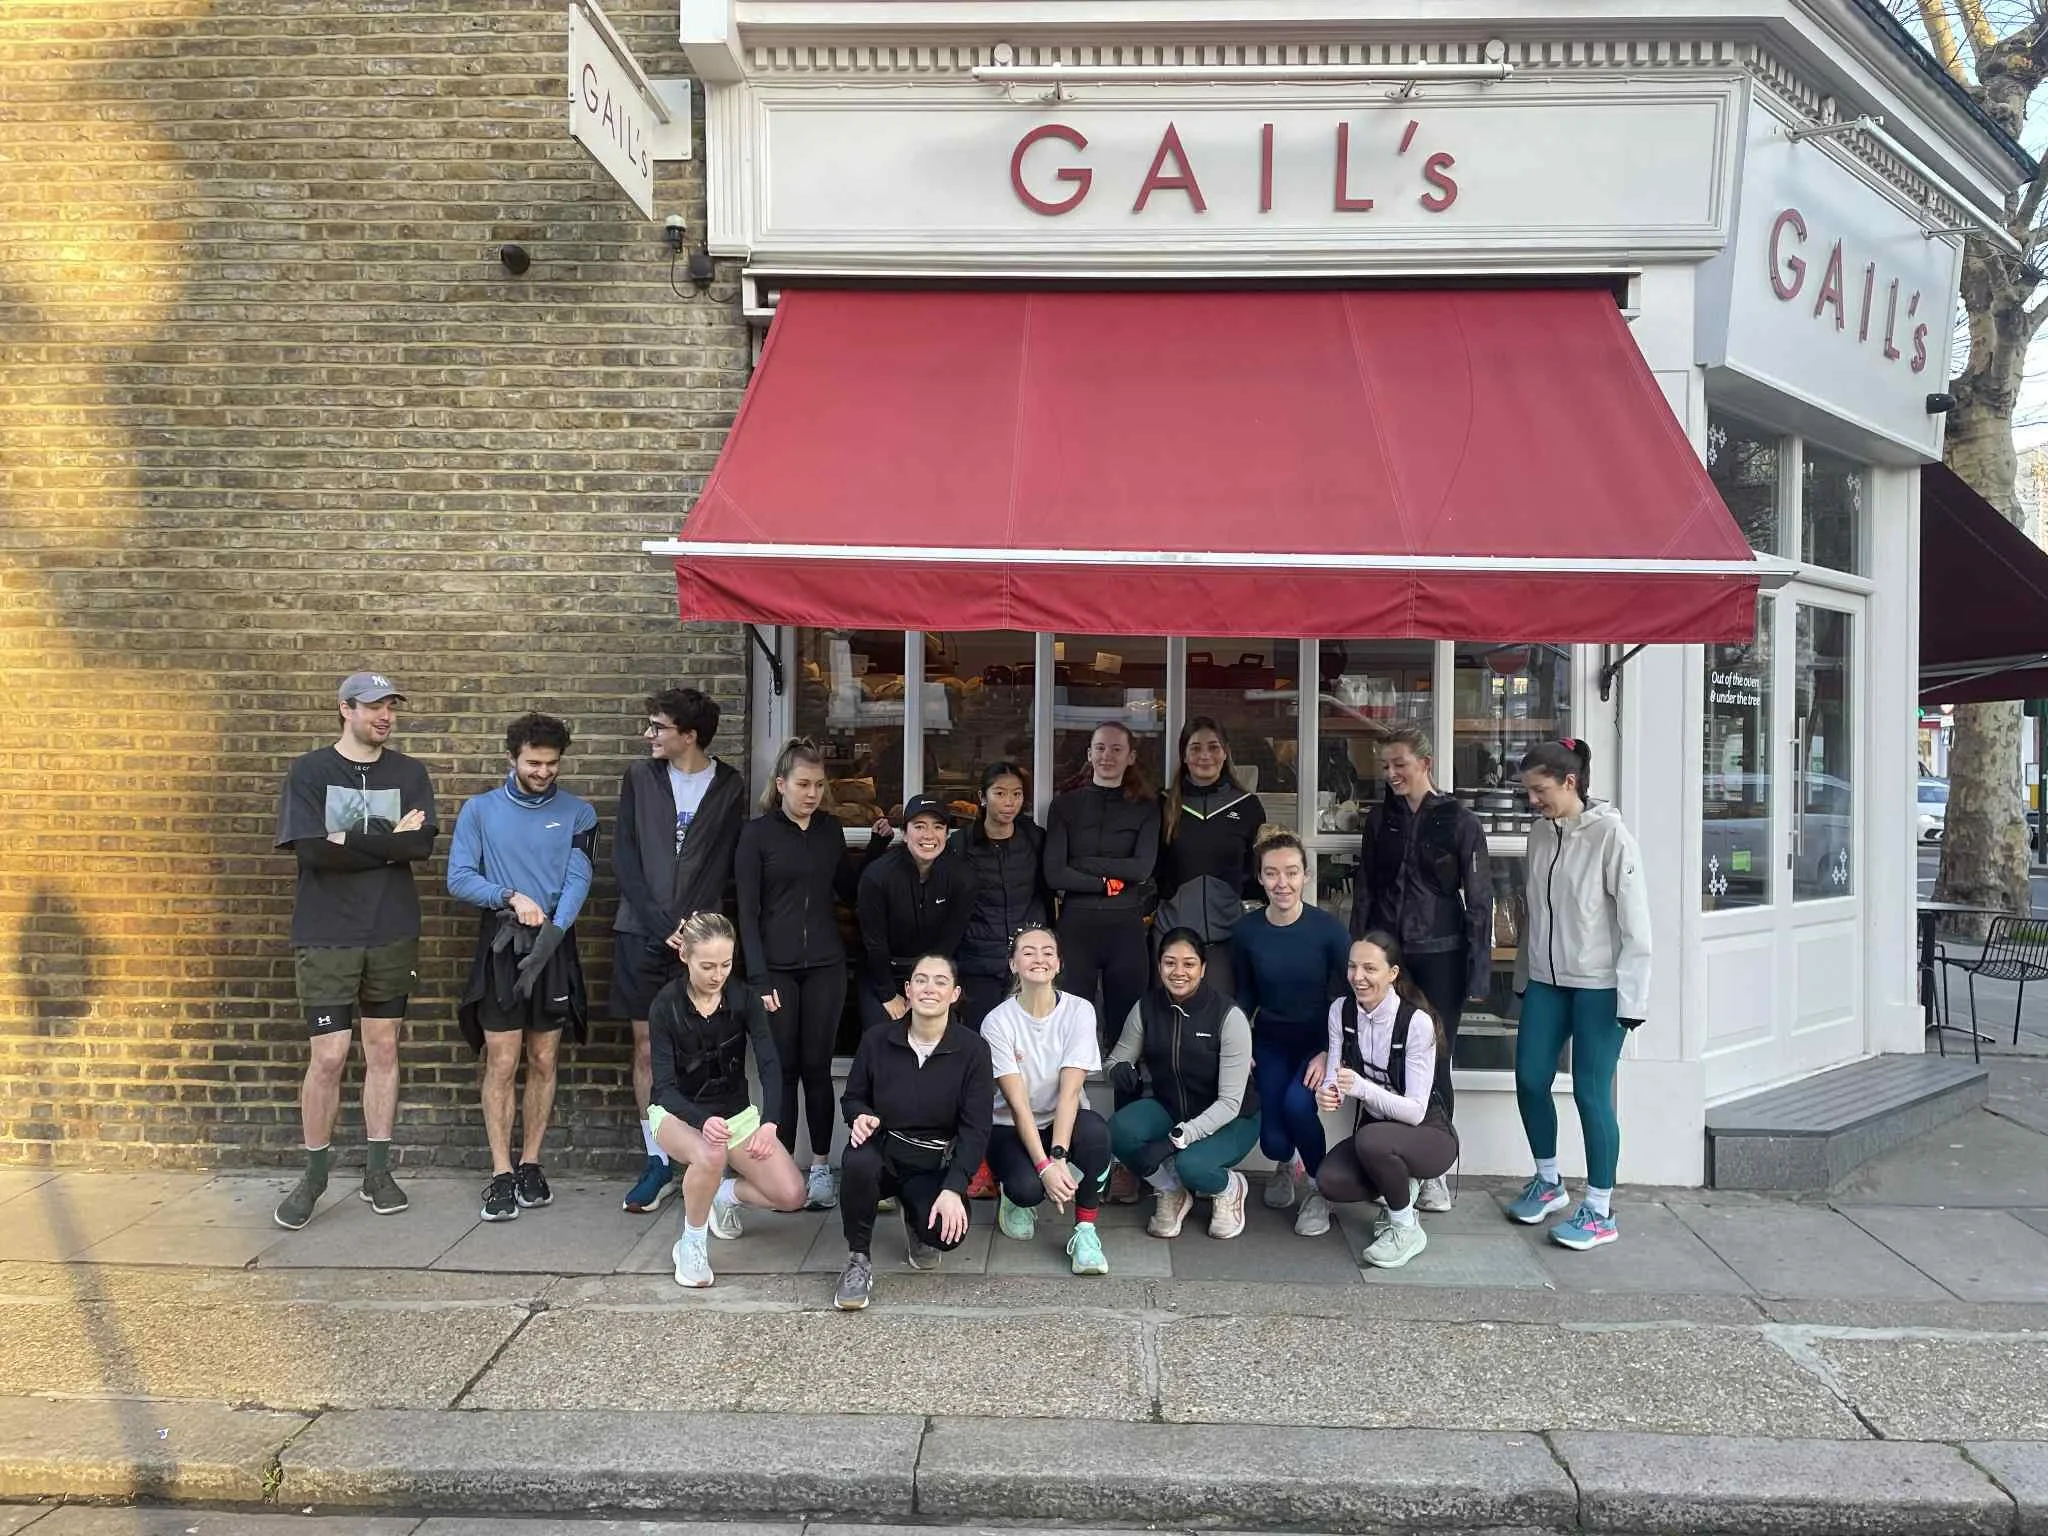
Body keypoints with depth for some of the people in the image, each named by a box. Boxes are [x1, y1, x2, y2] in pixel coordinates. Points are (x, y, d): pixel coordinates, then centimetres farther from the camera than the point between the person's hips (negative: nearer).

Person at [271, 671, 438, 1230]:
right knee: (329, 1055, -3)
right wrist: (387, 841, -10)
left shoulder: (409, 774, 6)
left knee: (383, 1050, 8)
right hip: (326, 937, -2)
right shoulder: (309, 772, -1)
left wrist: (351, 840, -13)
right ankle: (314, 1175, 15)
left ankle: (378, 1171, 19)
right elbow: (312, 850, -15)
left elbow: (422, 844, -9)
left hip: (393, 935, 3)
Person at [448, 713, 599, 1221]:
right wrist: (512, 898, -15)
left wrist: (550, 934, -20)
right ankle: (502, 1175, 5)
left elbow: (578, 880, -6)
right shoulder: (480, 810, 5)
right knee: (502, 1064, -2)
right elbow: (459, 877, 0)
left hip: (556, 947, 1)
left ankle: (531, 1165, 18)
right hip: (500, 945, -1)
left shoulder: (578, 813, 4)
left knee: (544, 1062, 7)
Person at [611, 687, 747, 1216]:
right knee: (647, 1047, 5)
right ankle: (657, 1162, 14)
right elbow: (623, 855, 1)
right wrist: (661, 924, -8)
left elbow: (727, 863, 2)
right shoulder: (640, 777, 5)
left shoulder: (728, 786, 3)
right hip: (642, 933, 2)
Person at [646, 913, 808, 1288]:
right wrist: (703, 1121, -42)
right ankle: (691, 1244, -12)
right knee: (711, 1155, -39)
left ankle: (726, 1194, 16)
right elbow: (665, 1087, -22)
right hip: (679, 1113, -3)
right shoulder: (665, 1006, -18)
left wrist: (769, 1122, -38)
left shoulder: (744, 999, -12)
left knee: (792, 1196, -14)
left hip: (736, 1111, 3)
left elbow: (770, 1065, -20)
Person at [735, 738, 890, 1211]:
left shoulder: (830, 830, 9)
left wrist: (878, 843, 6)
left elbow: (850, 891, 16)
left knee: (817, 1065, 6)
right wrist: (758, 976, -11)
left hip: (825, 965, 3)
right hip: (775, 968, -2)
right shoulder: (757, 833, -2)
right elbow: (748, 911, -4)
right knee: (780, 1068, 0)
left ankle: (821, 1167, 15)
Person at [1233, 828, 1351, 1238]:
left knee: (1297, 1103, -30)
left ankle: (1321, 1187, 0)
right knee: (1273, 1141, -9)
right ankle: (1286, 1163, 33)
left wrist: (1330, 1053, -19)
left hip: (1318, 1040, -2)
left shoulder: (1328, 929, -18)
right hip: (1269, 1041, 2)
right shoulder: (1246, 930, -11)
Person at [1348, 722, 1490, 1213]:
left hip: (1439, 957, -3)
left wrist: (1478, 967, -7)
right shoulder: (1380, 819, 8)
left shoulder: (1459, 822, -3)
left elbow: (1479, 899, -3)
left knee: (1434, 1062, 3)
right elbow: (1363, 891, 11)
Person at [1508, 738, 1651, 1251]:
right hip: (1545, 981, 6)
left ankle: (1600, 1211, 13)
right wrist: (1523, 976, 14)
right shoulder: (1541, 833, 6)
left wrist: (1631, 996, -14)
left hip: (1598, 986, -6)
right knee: (1529, 1079, 7)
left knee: (1592, 1092, -1)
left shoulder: (1610, 835, -13)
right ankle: (1548, 1182, 29)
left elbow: (1635, 923, -13)